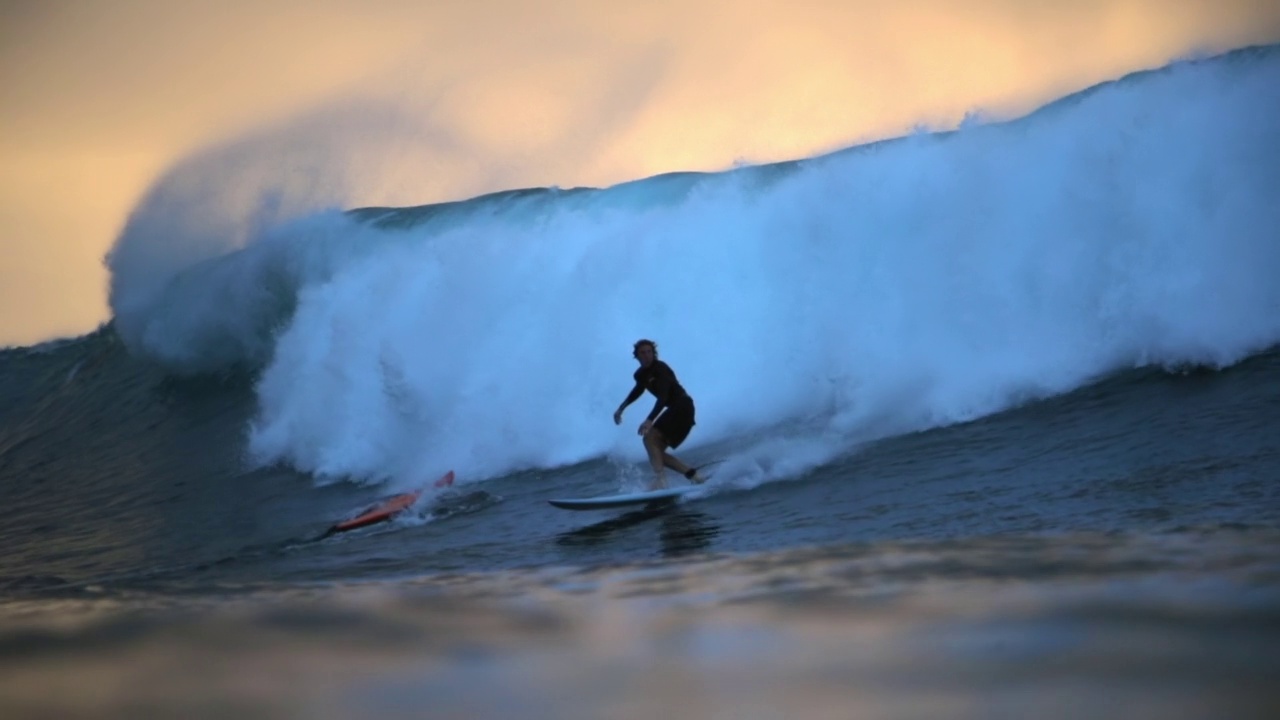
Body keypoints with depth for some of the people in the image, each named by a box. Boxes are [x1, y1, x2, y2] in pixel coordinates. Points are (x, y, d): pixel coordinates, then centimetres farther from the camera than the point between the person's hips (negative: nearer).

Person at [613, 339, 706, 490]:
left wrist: (650, 420, -40)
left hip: (682, 406, -9)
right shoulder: (640, 374, 9)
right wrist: (621, 408, 34)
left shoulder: (660, 369, -17)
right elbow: (638, 390, 32)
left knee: (650, 438, -22)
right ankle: (692, 475, 4)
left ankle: (659, 480, -31)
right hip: (674, 410, 9)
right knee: (657, 451, 6)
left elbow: (663, 396, -29)